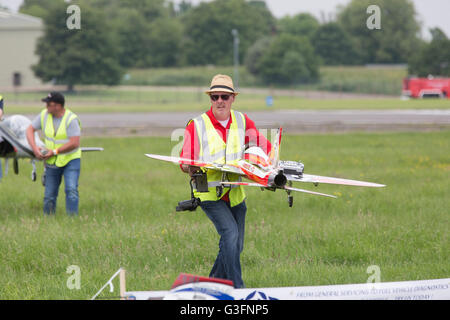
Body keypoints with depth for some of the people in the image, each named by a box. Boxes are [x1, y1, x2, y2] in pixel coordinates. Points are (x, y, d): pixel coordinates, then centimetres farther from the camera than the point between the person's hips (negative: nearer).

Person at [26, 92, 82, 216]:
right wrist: (35, 149, -12)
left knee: (71, 190, -19)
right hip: (52, 162, 5)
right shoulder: (44, 115, -4)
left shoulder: (71, 119, -20)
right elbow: (30, 130, 3)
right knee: (49, 195, 7)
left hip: (71, 160, -5)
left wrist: (54, 152, -23)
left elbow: (74, 143, -25)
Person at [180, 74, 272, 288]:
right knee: (230, 232, -23)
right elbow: (185, 161, -4)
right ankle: (237, 288, -22)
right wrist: (191, 168, -28)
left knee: (236, 246, 8)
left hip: (235, 193, 5)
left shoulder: (243, 122, 6)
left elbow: (265, 148, 13)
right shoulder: (197, 126, -4)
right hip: (209, 192, -5)